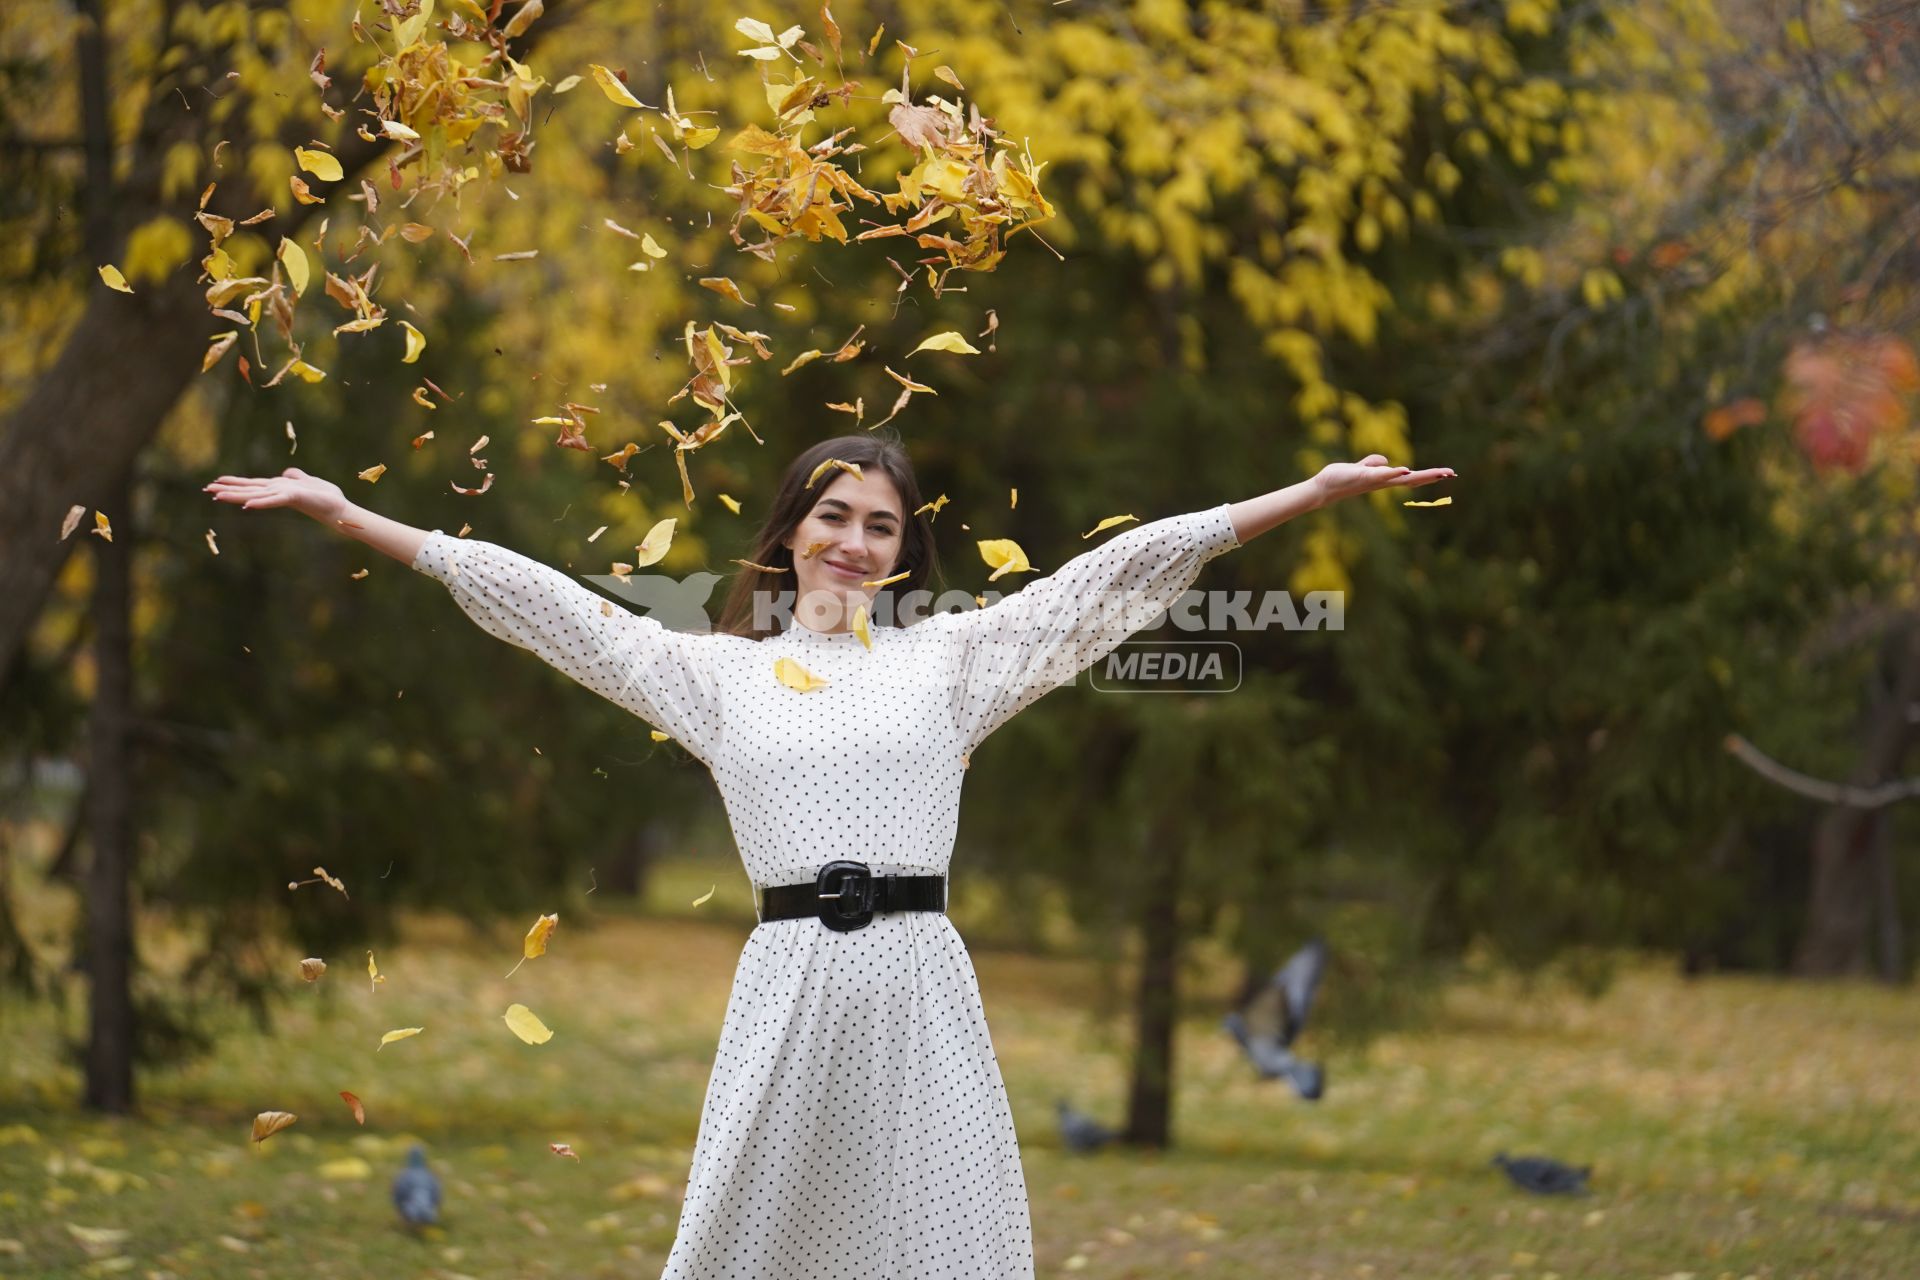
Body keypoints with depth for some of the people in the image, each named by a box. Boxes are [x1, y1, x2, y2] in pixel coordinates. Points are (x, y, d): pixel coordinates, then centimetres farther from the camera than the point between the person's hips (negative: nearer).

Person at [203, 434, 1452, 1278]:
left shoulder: (951, 656, 11)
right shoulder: (719, 673, 12)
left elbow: (1119, 572, 8)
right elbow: (542, 602, 11)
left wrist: (1317, 492, 6)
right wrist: (340, 511, 9)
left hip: (919, 984, 0)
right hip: (790, 988, 0)